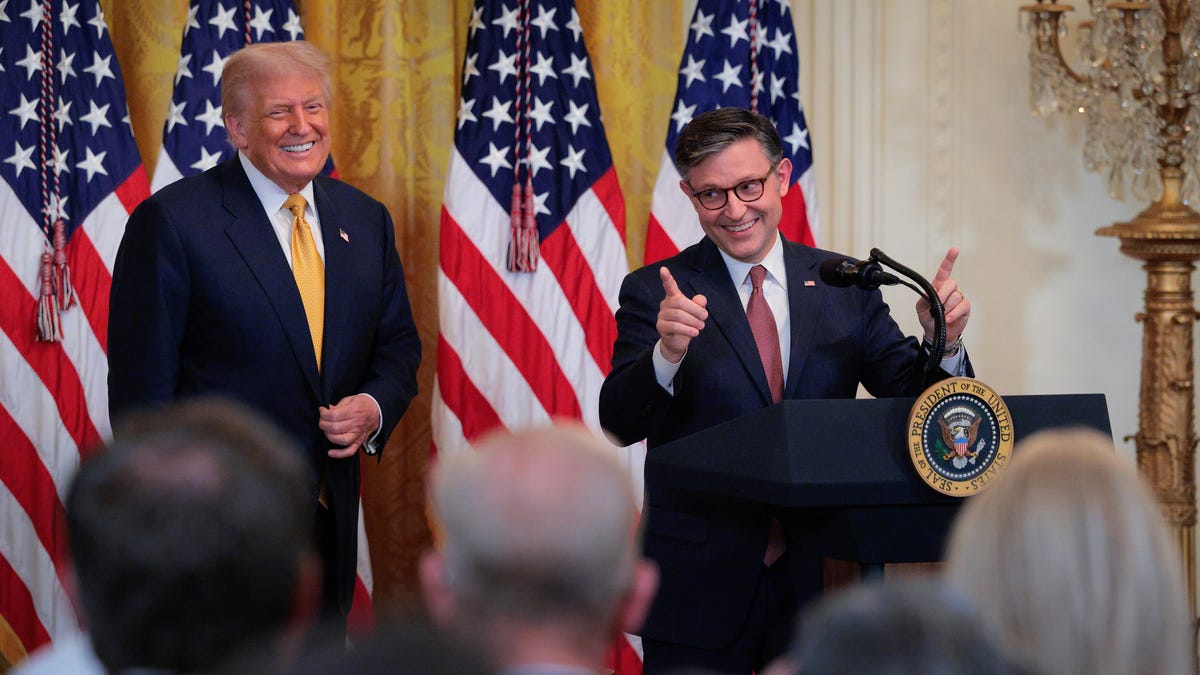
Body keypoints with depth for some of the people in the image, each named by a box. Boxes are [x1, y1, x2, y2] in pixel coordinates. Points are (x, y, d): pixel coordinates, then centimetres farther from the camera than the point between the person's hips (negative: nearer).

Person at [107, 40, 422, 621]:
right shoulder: (172, 222, -10)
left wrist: (375, 407, -5)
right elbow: (142, 389, -11)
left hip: (331, 519, 6)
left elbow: (398, 345, 18)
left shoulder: (365, 220, 9)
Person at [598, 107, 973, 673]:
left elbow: (914, 401, 6)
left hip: (820, 581, 2)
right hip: (700, 589, -2)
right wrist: (668, 353, -31)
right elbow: (619, 424, -13)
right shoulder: (655, 293, -1)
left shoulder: (844, 285, 7)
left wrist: (942, 344, -14)